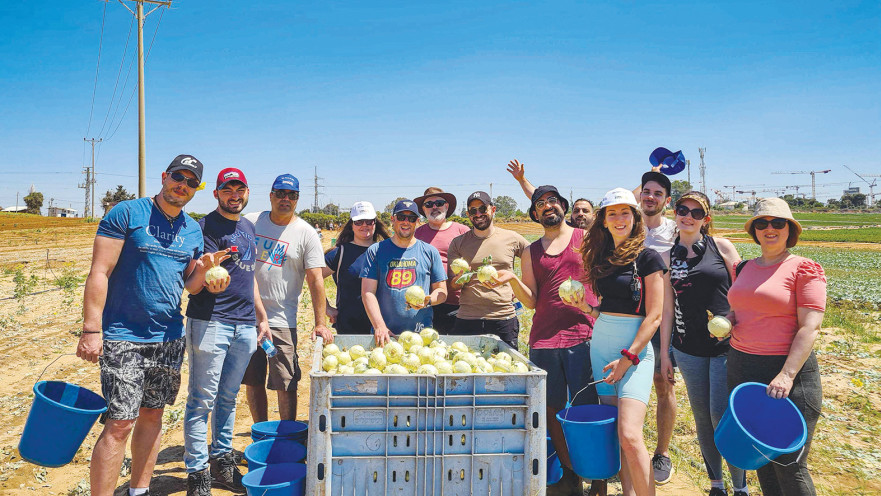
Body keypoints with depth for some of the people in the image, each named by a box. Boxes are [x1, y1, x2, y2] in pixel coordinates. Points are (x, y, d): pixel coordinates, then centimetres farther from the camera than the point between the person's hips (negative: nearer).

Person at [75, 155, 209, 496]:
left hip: (169, 337, 6)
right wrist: (91, 329, -17)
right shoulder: (127, 213, -6)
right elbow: (99, 272, -11)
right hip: (123, 336, -6)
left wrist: (203, 267, -5)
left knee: (152, 414, 14)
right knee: (119, 423, -8)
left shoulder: (193, 230, 11)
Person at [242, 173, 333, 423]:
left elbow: (316, 280, -7)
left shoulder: (306, 234, -3)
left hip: (281, 321, -3)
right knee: (253, 383, 12)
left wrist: (320, 323, -14)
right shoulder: (249, 222, 6)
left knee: (286, 386, -3)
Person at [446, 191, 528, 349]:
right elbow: (452, 287, 5)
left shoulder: (511, 238, 5)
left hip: (504, 319, 0)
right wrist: (459, 279, -17)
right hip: (467, 320, 0)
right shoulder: (458, 243, 6)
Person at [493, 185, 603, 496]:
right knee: (554, 411, 9)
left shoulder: (586, 238, 7)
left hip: (583, 335, -3)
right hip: (543, 339, 3)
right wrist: (513, 280, -9)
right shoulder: (531, 252, 13)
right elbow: (531, 301, 9)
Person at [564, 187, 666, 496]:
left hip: (635, 349, -5)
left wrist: (628, 357, -15)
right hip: (600, 345, 6)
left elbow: (654, 316, -10)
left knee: (630, 436, -16)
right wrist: (585, 307, 2)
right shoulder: (603, 256, 12)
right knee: (613, 434, 9)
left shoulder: (648, 258, -5)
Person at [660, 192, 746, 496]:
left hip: (726, 345, -3)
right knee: (702, 419, 10)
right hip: (688, 348, 3)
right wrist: (664, 352, 7)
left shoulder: (721, 247, 0)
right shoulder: (669, 257, 7)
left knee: (722, 417, -6)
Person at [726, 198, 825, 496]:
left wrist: (786, 375, -24)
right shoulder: (745, 268, 12)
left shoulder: (804, 269, -6)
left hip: (787, 371, -6)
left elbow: (810, 327, -14)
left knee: (789, 466, 1)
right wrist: (727, 321, 2)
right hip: (741, 369, 6)